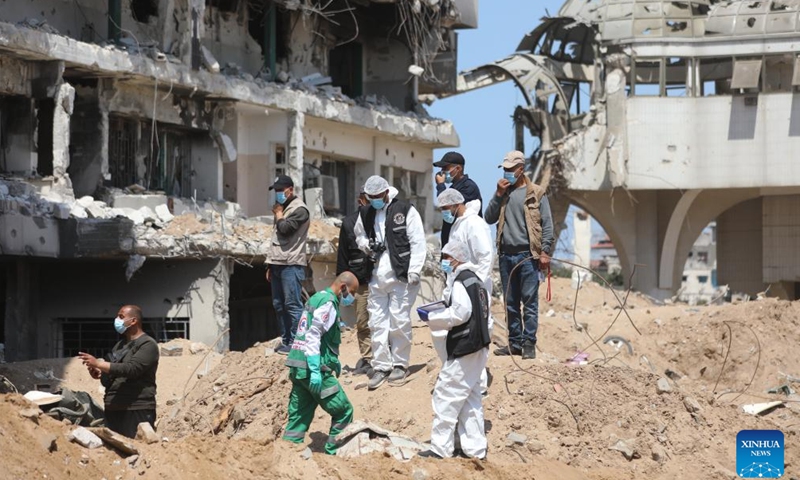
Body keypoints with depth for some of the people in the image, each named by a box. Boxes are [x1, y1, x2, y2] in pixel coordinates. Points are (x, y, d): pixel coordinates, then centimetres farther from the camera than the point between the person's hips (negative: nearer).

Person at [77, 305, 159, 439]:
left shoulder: (147, 345, -5)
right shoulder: (119, 345, 22)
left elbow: (132, 369, -19)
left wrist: (98, 364, -20)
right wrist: (100, 374, 5)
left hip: (137, 409, -8)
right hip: (112, 409, 8)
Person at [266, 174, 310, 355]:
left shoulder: (299, 209, -6)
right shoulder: (283, 209, 21)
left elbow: (285, 228, -20)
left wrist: (278, 214, 0)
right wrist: (269, 264, 20)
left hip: (291, 265, -9)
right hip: (278, 264, 9)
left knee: (292, 305, -9)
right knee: (279, 305, 9)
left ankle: (295, 343, -8)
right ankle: (286, 341, 15)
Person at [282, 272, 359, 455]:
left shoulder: (317, 298, 19)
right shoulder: (328, 302, -11)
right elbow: (313, 336, -19)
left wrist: (334, 361, 31)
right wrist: (315, 370, -23)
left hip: (298, 367, 9)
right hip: (310, 367, -9)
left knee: (299, 416, 9)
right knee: (343, 411, 1)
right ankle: (333, 452, 4)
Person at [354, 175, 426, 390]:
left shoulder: (405, 210, -5)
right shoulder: (366, 215, 12)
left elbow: (418, 243, -6)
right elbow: (359, 236, 27)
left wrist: (413, 271, -12)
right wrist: (366, 245, 3)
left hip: (401, 276, -5)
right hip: (377, 275, 5)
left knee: (399, 322, -2)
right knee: (377, 323, 4)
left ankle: (400, 364, 11)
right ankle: (381, 366, 10)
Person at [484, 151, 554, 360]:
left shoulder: (535, 193, 1)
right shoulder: (503, 192, 15)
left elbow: (547, 224, -2)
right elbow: (489, 218, 8)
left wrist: (545, 252, -10)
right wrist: (498, 195, -2)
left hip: (527, 255, -5)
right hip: (506, 255, 5)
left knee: (530, 301, -5)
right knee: (510, 303, 8)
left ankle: (529, 344, -4)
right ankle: (514, 343, 14)